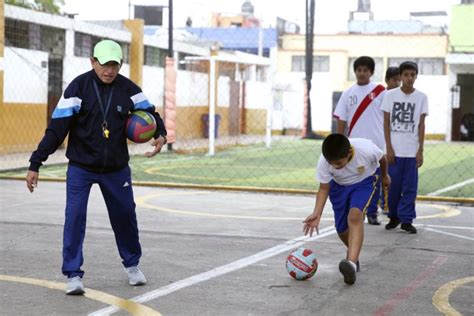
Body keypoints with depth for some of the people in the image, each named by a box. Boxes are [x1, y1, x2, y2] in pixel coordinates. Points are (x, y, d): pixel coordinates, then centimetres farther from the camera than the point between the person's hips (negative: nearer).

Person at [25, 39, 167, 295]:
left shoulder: (128, 89, -4)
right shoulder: (78, 87, -13)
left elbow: (148, 112, 6)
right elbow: (56, 128, -14)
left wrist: (160, 134, -17)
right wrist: (35, 164, -17)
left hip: (117, 168, 3)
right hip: (80, 167, -3)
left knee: (125, 215, 12)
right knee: (75, 217, -12)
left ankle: (132, 264, 34)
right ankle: (73, 274, -2)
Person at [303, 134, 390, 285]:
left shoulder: (367, 149, -35)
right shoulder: (324, 162, -31)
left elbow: (382, 159, -10)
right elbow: (324, 188, -16)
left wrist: (384, 176, 10)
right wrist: (316, 214, -29)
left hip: (364, 182, -3)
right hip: (339, 185, 3)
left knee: (355, 216, -29)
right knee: (342, 230, 4)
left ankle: (352, 263, -39)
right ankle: (353, 254, 36)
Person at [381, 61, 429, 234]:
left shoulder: (421, 97, 3)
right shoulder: (390, 95, 1)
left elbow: (421, 125, 3)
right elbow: (386, 123, 2)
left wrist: (420, 151, -2)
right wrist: (389, 148, -4)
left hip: (412, 151, 0)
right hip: (394, 150, 0)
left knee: (410, 186, 0)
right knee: (393, 185, 4)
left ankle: (406, 219, 8)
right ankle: (394, 216, 21)